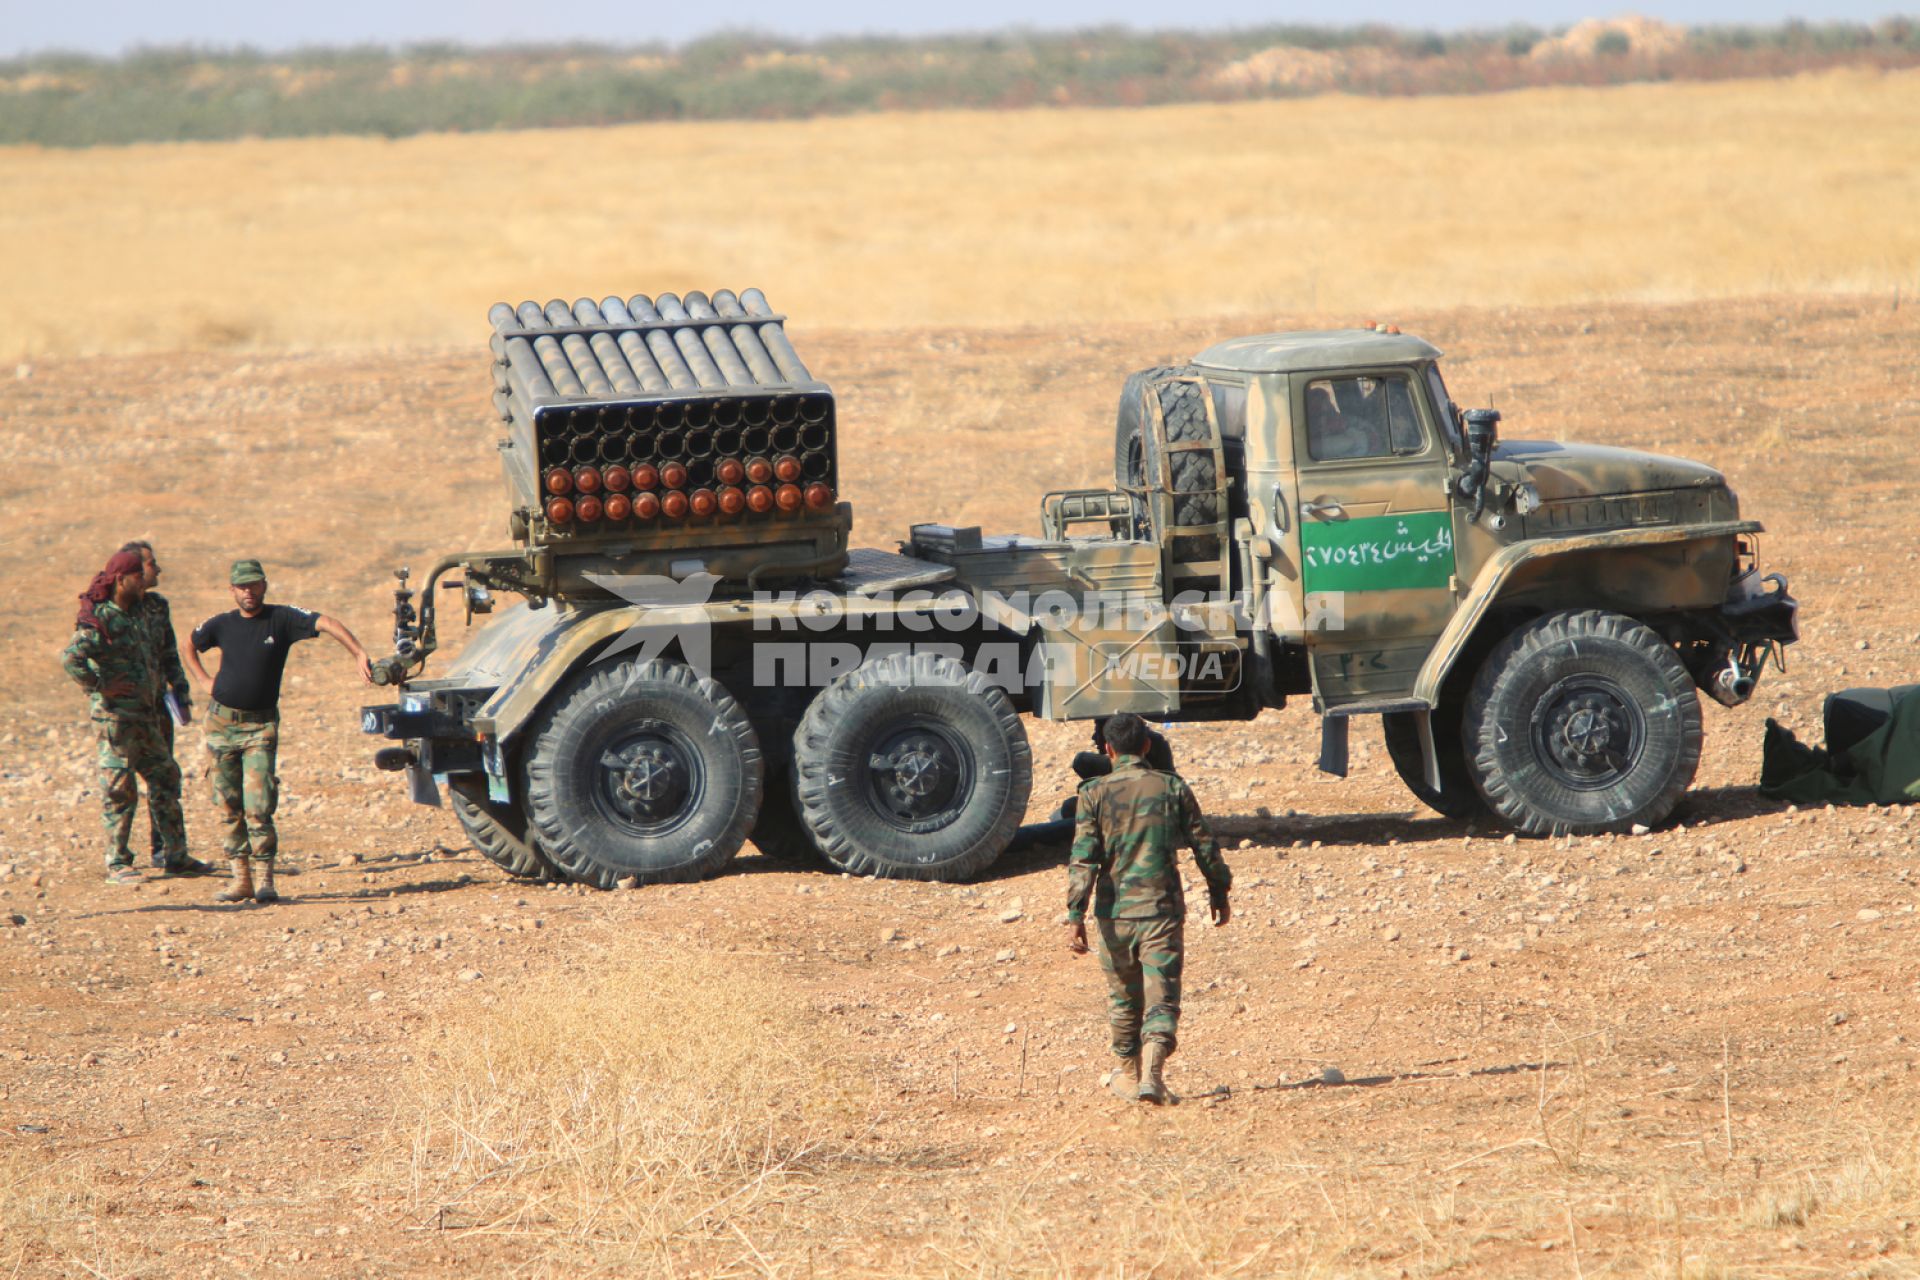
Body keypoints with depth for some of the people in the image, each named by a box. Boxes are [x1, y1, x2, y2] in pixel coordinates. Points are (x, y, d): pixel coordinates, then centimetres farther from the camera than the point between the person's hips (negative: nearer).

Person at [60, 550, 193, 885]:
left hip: (143, 715, 9)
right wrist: (101, 686, -22)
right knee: (118, 788, -4)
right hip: (115, 715, -9)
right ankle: (116, 864, 2)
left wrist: (154, 692, 19)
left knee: (165, 778, 12)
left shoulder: (134, 614, 12)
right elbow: (71, 658, -28)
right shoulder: (99, 619, -16)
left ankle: (175, 855, 20)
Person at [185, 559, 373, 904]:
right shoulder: (222, 625, 4)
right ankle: (241, 878, 11)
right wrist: (204, 680, 10)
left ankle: (264, 880, -12)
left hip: (260, 724, -3)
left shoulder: (281, 619, -6)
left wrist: (358, 653, -35)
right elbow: (190, 645, 24)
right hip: (221, 722, 3)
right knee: (229, 806, 5)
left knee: (258, 805, -12)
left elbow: (325, 624, -20)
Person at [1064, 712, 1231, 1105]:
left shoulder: (1095, 793, -3)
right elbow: (1204, 845, 6)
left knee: (1123, 996, 18)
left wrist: (1075, 916, -9)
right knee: (1161, 997, -2)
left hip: (1115, 912, 1)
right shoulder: (1172, 788, 1)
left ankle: (1129, 1074, 30)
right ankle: (1151, 1072, -21)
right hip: (1162, 908, -1)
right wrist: (1219, 891, 21)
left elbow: (1083, 858, -9)